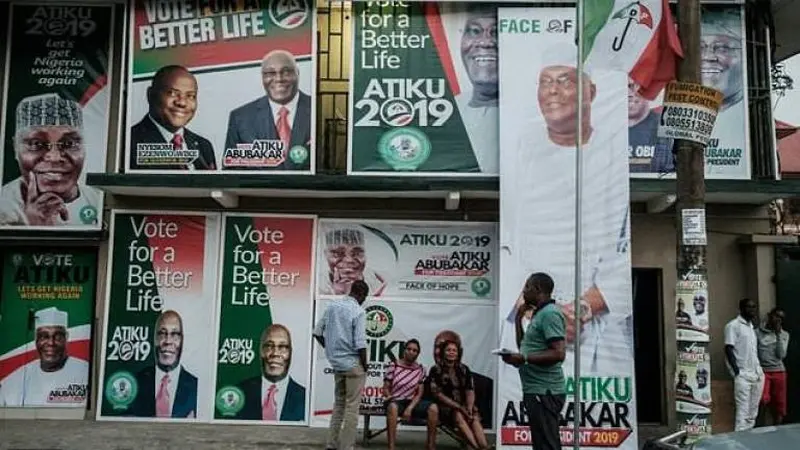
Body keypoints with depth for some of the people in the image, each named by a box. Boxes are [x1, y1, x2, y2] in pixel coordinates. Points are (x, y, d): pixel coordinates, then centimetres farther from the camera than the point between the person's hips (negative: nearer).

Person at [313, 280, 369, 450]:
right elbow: (360, 344, -20)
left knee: (339, 403, 18)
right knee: (352, 406, 3)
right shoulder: (358, 311, -15)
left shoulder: (332, 305, 5)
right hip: (353, 364, -7)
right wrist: (365, 365, -6)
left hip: (336, 363, 7)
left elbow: (317, 332, 9)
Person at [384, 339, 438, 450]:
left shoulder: (420, 369, 5)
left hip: (411, 402, 3)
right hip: (395, 401, -3)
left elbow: (419, 393, 2)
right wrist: (389, 397, -22)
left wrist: (410, 408, -13)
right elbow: (385, 388, 0)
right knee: (393, 407, -41)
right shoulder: (393, 365, -4)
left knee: (433, 408, -24)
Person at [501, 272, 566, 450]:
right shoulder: (540, 314, 18)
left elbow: (559, 354, -24)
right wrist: (518, 318, 16)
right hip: (538, 390, 11)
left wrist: (523, 359, -24)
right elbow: (523, 346, 24)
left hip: (544, 392, -11)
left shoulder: (550, 313, -14)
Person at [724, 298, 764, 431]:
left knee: (753, 410, 9)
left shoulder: (752, 327, 17)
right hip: (743, 375, -7)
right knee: (743, 411, -8)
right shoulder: (733, 325, -6)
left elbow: (755, 351, 19)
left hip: (757, 374, 7)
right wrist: (737, 372, -17)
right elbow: (728, 349, -11)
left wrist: (759, 370, 8)